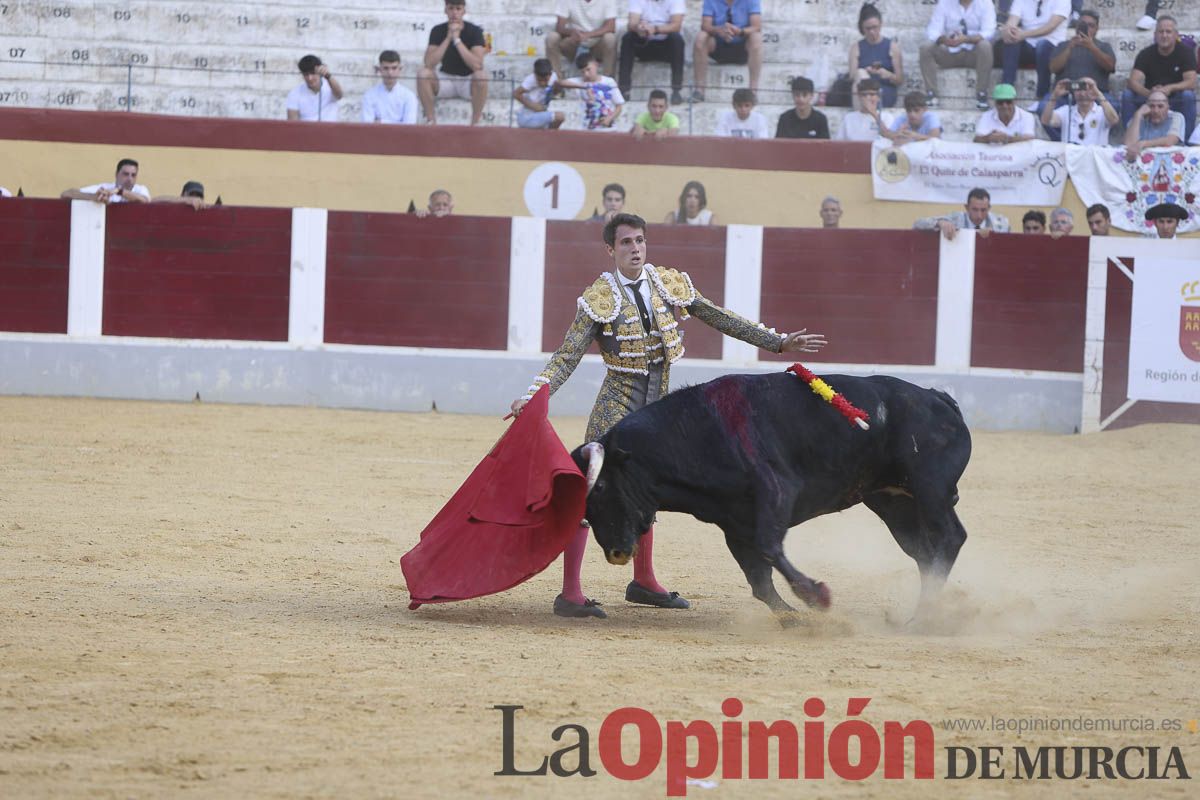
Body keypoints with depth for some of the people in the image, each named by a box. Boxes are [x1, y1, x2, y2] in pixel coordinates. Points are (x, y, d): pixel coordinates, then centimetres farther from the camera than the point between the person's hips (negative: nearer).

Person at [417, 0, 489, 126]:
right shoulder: (438, 31, -7)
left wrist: (457, 39, -28)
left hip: (468, 80, -2)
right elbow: (429, 63, -21)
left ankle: (475, 123, -20)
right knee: (423, 74, -28)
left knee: (481, 76, -36)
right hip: (445, 80, 2)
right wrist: (448, 38, -25)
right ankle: (431, 121, -15)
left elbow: (477, 65, -28)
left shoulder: (474, 31, -13)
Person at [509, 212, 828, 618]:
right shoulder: (599, 298, -11)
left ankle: (643, 583, 32)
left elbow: (720, 318, 9)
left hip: (655, 407, 6)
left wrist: (778, 342, 8)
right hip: (617, 405, -6)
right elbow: (567, 356, -15)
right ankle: (570, 594, -13)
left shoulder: (670, 284, 3)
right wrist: (533, 396, -29)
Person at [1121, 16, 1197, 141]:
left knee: (1188, 95, -33)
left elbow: (1191, 83, -19)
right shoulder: (1146, 54, -5)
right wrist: (1149, 93, -41)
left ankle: (1185, 138, -25)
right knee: (1127, 94, -25)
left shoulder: (1185, 53, -8)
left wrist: (1169, 88, -39)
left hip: (1176, 100, -1)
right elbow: (1133, 82, -19)